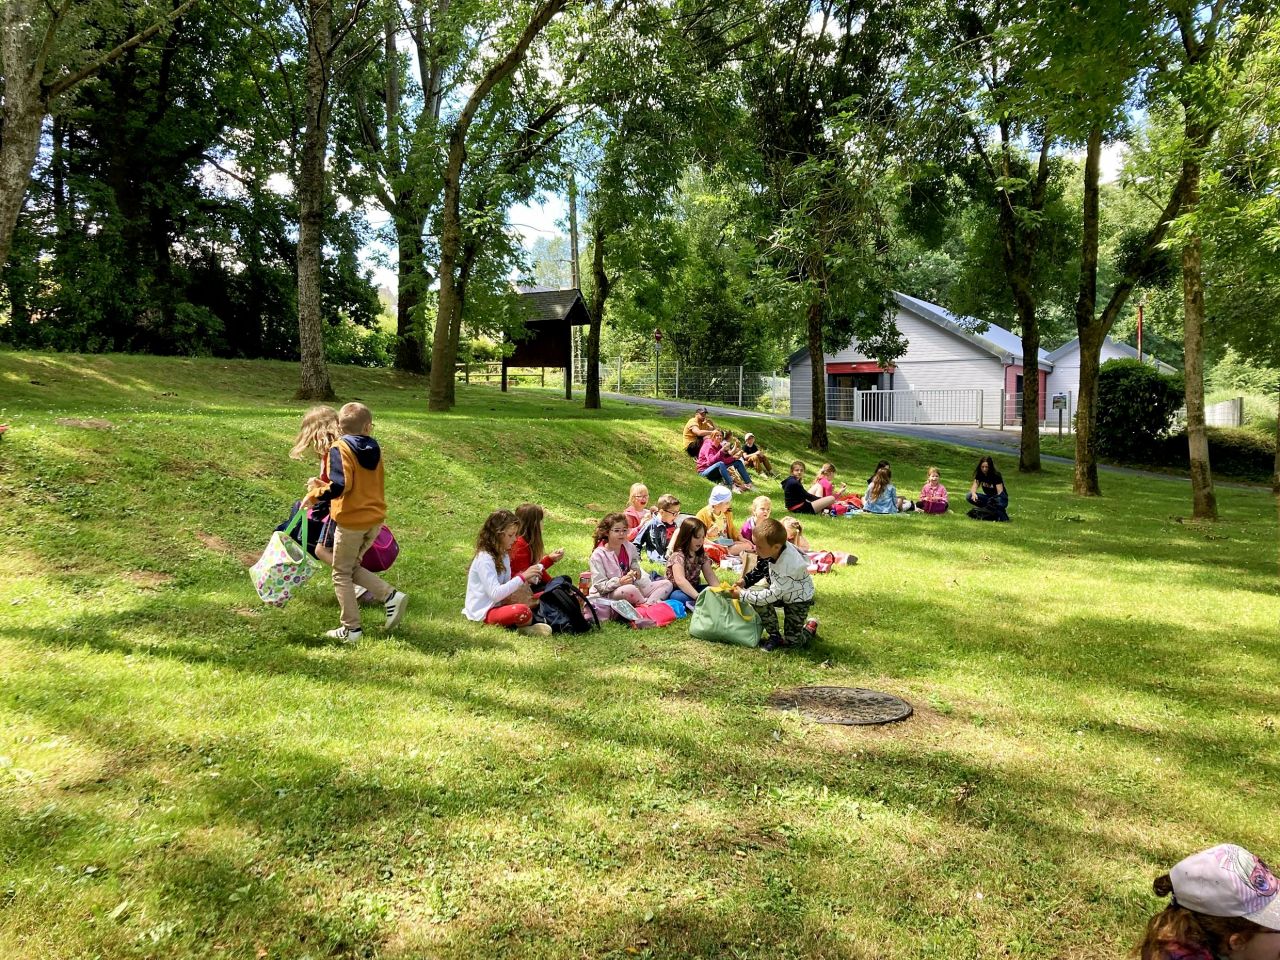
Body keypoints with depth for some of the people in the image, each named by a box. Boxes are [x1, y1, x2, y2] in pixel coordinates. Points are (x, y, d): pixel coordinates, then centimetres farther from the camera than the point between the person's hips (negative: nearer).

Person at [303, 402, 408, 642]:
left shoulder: (340, 448, -13)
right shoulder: (374, 450, 8)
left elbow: (340, 485, -25)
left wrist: (315, 495, -11)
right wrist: (327, 487, 21)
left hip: (351, 521, -6)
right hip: (375, 519, 6)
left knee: (342, 574, 10)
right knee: (353, 567, 22)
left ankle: (351, 629, 13)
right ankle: (391, 596, 3)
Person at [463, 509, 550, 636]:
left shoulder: (503, 555, 11)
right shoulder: (484, 559, -18)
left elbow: (506, 584, 10)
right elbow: (495, 594, -27)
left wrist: (526, 579, -7)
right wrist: (522, 577, -24)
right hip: (483, 613, -10)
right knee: (523, 611, -32)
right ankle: (522, 627, -1)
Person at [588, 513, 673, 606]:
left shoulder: (630, 548, 6)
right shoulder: (598, 555, -11)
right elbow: (600, 586, -15)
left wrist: (637, 573, -9)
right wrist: (619, 582, -30)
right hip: (608, 595, -7)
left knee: (667, 584, -6)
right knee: (629, 589, -42)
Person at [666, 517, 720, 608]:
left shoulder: (702, 555, 3)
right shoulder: (678, 556, -20)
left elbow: (711, 577, -5)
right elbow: (680, 580, -36)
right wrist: (699, 597, -48)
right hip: (676, 591, -7)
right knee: (682, 598, -41)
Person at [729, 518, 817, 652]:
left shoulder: (788, 566, -39)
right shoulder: (776, 549, -19)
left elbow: (772, 595, -32)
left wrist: (742, 595, -26)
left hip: (798, 599, -7)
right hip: (781, 591, 7)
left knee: (792, 641, -11)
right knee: (754, 592, -20)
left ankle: (810, 627, 24)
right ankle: (774, 635, -4)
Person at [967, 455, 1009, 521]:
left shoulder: (996, 475, -18)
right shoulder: (979, 474, -3)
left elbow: (1000, 492, -24)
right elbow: (974, 487, -11)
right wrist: (973, 493, -35)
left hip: (1001, 499, -5)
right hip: (988, 498, 5)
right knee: (970, 497, -19)